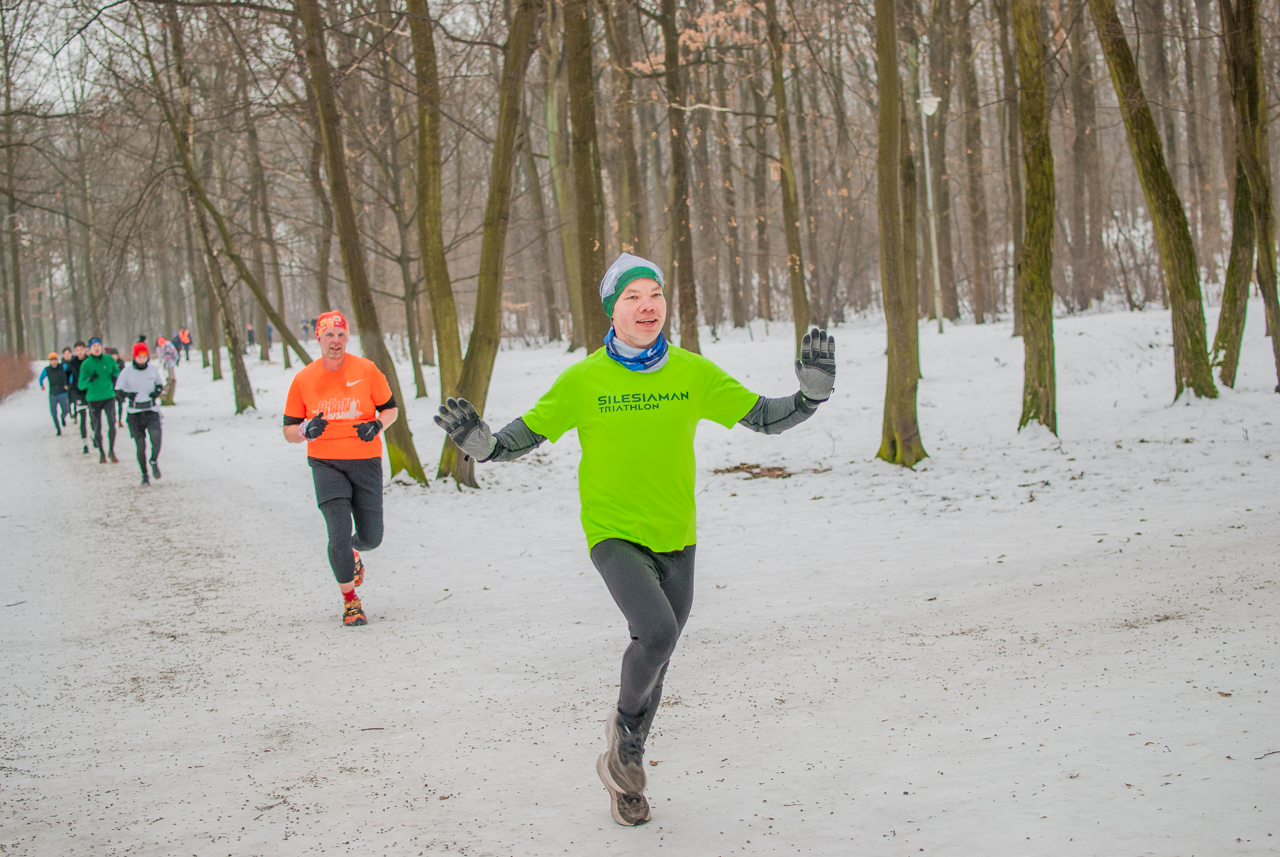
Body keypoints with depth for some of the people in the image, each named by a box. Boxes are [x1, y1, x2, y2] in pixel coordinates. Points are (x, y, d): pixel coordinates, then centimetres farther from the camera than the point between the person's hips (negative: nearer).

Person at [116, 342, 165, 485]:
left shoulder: (153, 368, 1)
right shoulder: (127, 371, -6)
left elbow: (160, 384, 16)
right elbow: (118, 389, -1)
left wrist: (157, 392, -6)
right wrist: (128, 394, -22)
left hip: (152, 410, 1)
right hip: (135, 412, -1)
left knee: (156, 437, -21)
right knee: (140, 445, -1)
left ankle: (154, 461, 8)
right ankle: (144, 474, 14)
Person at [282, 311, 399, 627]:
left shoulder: (366, 370, -2)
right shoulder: (303, 379, 0)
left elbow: (390, 408, 9)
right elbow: (289, 431, 6)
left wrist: (377, 425, -13)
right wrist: (306, 430, -17)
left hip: (365, 461, 1)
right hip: (326, 463, -1)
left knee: (371, 537, 4)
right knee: (339, 533, -14)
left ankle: (352, 552, 43)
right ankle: (350, 601, 5)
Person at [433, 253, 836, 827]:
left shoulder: (693, 373, -2)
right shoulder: (583, 381, -8)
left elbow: (765, 418, 3)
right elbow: (523, 437, -3)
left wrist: (813, 393, -14)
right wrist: (481, 442, -23)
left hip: (676, 539, 4)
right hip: (614, 535, -4)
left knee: (655, 661, 14)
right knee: (656, 632, -27)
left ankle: (623, 768, 37)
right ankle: (624, 727, 4)